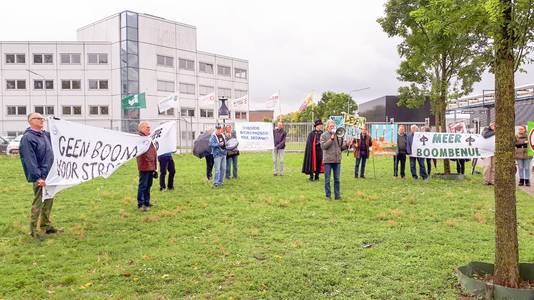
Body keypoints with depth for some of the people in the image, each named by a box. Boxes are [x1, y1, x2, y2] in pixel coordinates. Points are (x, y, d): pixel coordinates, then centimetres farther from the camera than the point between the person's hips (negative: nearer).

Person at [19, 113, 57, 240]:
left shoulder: (46, 134, 11)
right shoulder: (28, 138, -13)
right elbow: (30, 160, -19)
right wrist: (37, 177, -23)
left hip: (50, 175, 8)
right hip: (40, 178, -8)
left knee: (48, 202, 16)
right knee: (38, 203, -3)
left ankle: (46, 226, 28)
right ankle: (34, 230, 8)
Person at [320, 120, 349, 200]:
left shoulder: (338, 135, 9)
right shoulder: (324, 135, 0)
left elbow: (341, 147, 12)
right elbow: (323, 146, -11)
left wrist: (346, 145, -7)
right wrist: (331, 139, -17)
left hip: (337, 160, 3)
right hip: (328, 160, -3)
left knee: (337, 179, 8)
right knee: (327, 179, 3)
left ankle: (337, 195, 16)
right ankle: (328, 196, 12)